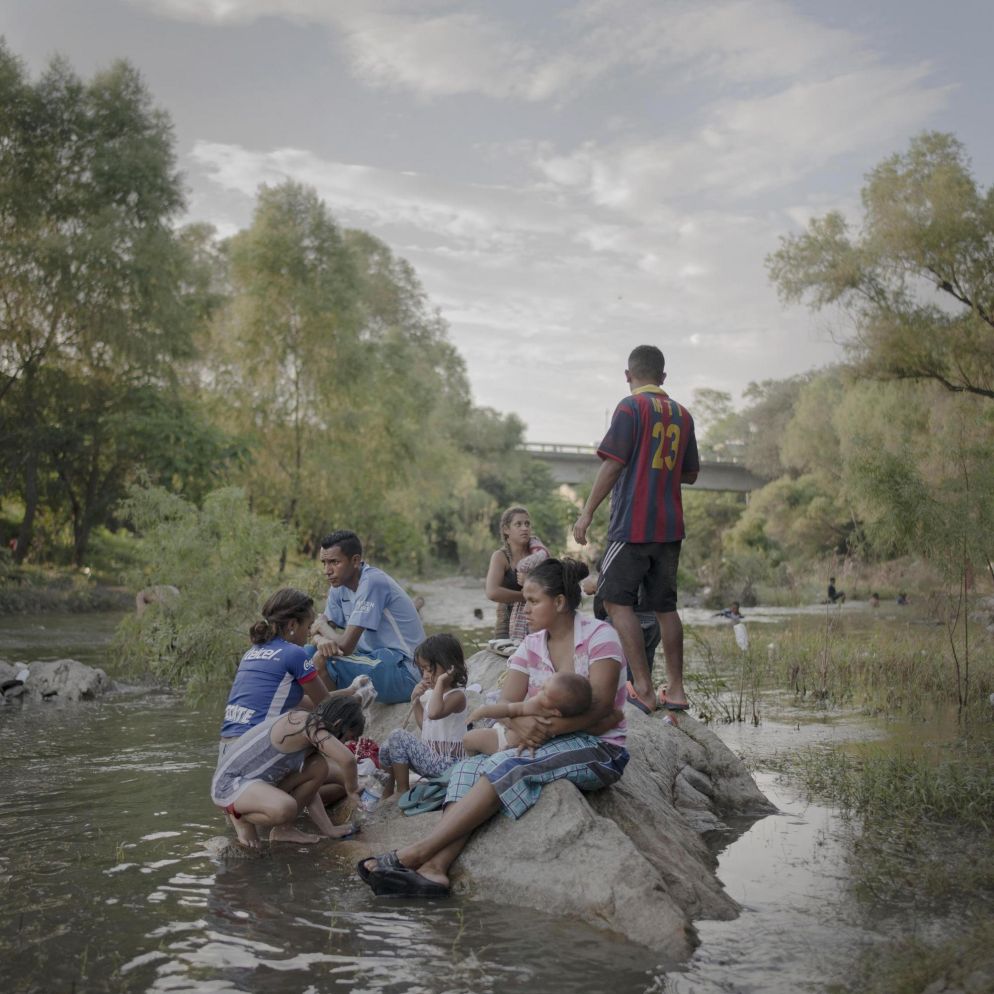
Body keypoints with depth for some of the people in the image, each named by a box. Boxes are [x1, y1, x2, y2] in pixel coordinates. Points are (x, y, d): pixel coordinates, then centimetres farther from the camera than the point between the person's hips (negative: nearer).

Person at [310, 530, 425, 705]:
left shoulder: (372, 582, -20)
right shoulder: (339, 586, 7)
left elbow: (345, 645, -23)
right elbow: (317, 630, 7)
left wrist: (322, 625, -3)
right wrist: (321, 640, -18)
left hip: (404, 672, -9)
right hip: (376, 660, 9)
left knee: (322, 660, -21)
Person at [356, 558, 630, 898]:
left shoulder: (599, 636, -7)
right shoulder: (532, 645, 11)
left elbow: (600, 707, -17)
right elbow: (506, 703, -1)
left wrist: (547, 728, -27)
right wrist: (521, 722, -26)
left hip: (599, 749, -6)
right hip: (545, 745, 6)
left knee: (507, 767, -29)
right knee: (469, 769, -18)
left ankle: (417, 852, -32)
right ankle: (435, 868, -36)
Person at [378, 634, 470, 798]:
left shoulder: (457, 695, -18)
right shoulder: (431, 693, 10)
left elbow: (434, 713, -40)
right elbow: (424, 724, 20)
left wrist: (440, 682, -30)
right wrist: (415, 699, 7)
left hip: (446, 763, -10)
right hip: (431, 755, 10)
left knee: (397, 736, -16)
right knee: (386, 749, 11)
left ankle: (402, 791, -7)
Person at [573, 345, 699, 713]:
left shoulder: (631, 407, -7)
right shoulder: (682, 414, 13)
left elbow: (613, 464, -13)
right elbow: (690, 474, 19)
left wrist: (587, 512, -10)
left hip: (633, 523, -7)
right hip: (670, 526, 7)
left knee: (616, 600, -3)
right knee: (665, 606, 11)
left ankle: (643, 687, -10)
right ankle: (676, 690, 13)